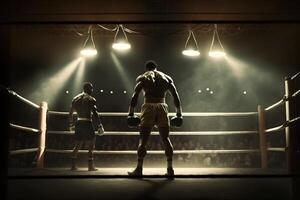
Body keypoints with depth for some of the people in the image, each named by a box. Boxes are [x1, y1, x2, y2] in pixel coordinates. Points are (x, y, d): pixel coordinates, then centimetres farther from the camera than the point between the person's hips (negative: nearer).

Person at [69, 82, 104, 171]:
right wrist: (100, 126, -16)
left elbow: (71, 113, 16)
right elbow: (95, 113, -16)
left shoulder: (76, 98, 12)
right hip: (87, 123, -6)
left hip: (78, 123, 6)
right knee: (91, 145, 4)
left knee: (77, 145, 13)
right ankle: (91, 166, 3)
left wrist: (71, 124, 26)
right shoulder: (90, 99, -7)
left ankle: (73, 165, 10)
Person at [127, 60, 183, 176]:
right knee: (165, 139, 8)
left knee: (143, 140, 1)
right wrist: (179, 114, 13)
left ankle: (139, 169, 0)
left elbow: (135, 96, -3)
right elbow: (176, 97, 11)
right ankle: (170, 169, 6)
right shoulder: (166, 78, 18)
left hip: (148, 107, -2)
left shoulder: (142, 77, 11)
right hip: (162, 107, 2)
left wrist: (131, 114, -4)